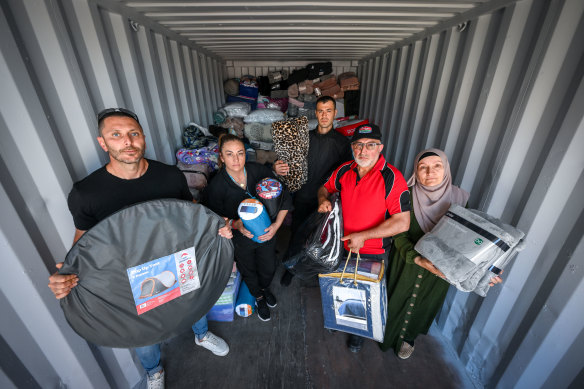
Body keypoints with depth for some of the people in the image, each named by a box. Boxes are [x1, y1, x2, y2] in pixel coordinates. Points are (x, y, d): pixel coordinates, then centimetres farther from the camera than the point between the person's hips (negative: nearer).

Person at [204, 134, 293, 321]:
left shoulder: (259, 171, -18)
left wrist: (276, 225, -18)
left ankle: (265, 288, 62)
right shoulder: (216, 185, -21)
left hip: (266, 233, 2)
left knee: (269, 269, 23)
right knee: (248, 272, 24)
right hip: (240, 238, -1)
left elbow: (285, 197, -10)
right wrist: (236, 224, -27)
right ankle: (258, 297, 59)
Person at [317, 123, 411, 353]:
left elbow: (402, 222, -24)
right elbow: (326, 188, 11)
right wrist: (323, 199, -13)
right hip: (342, 244, 5)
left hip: (373, 252, -4)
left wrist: (363, 236, -25)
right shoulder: (344, 171, -7)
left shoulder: (392, 178, -22)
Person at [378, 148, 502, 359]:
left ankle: (408, 337, 54)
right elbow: (399, 235, -20)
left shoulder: (459, 198, -13)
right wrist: (418, 258, -35)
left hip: (441, 268, 2)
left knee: (422, 303, 23)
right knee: (397, 300, 19)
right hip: (406, 264, -2)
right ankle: (389, 334, 52)